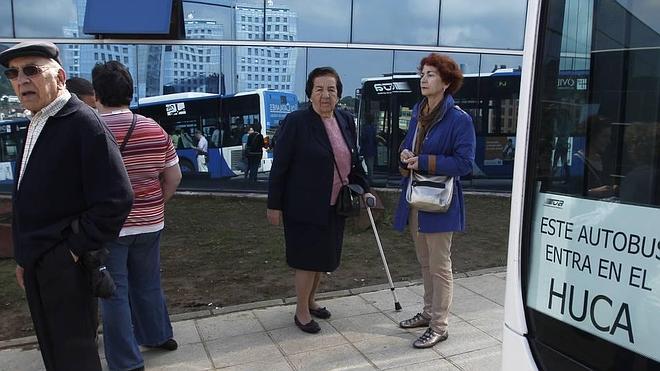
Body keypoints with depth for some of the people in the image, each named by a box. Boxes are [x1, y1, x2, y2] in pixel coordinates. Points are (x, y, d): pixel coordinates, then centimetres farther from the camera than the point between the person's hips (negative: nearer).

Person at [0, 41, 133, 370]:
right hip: (37, 265, 8)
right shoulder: (35, 124, 11)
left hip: (67, 266, -8)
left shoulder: (83, 122, -16)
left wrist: (76, 249, -16)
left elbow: (117, 199, -23)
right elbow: (28, 200, 17)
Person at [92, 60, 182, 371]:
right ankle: (158, 335, 38)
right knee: (148, 283, 22)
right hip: (149, 223, 4)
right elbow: (174, 177, 4)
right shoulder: (155, 129, -2)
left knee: (114, 292, 8)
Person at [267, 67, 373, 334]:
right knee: (308, 258, 4)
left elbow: (353, 161, 15)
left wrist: (364, 189, 8)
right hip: (305, 205, -6)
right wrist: (274, 206, -10)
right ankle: (301, 312, 23)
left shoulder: (346, 121, 5)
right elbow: (279, 166, -11)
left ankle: (310, 301, 37)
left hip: (334, 205, 6)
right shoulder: (296, 122, -13)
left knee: (323, 256, 17)